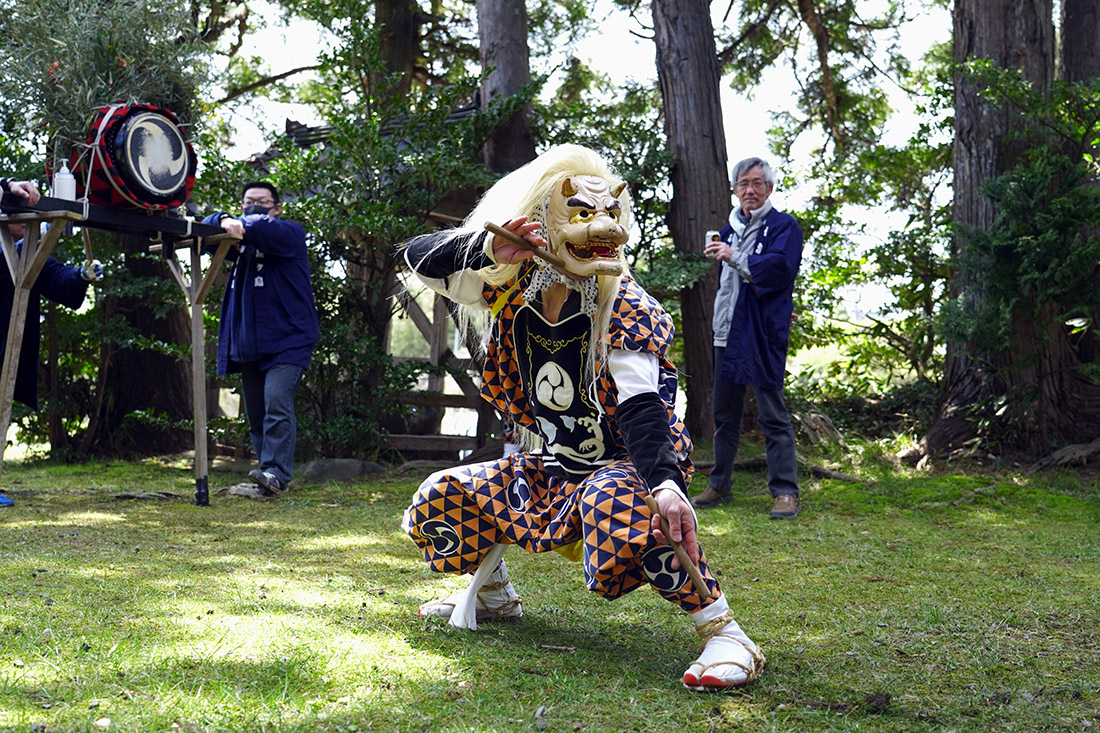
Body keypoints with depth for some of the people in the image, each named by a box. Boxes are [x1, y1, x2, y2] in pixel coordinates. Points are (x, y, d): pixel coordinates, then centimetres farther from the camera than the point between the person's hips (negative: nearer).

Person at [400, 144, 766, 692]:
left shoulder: (623, 309, -18)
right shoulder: (510, 288, -4)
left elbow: (641, 405, -30)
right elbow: (420, 257, -6)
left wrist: (665, 483, -47)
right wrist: (488, 247, -26)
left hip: (620, 462, -6)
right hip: (549, 468, 6)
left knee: (616, 502, -41)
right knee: (436, 502, -2)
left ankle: (723, 631, -32)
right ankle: (493, 595, 27)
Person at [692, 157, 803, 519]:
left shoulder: (784, 226, -2)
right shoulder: (729, 229, 19)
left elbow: (780, 267, -18)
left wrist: (735, 258, -16)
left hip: (764, 334, -7)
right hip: (728, 333, 7)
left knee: (772, 415, -7)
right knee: (724, 414, 13)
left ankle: (786, 492, -4)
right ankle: (720, 485, 23)